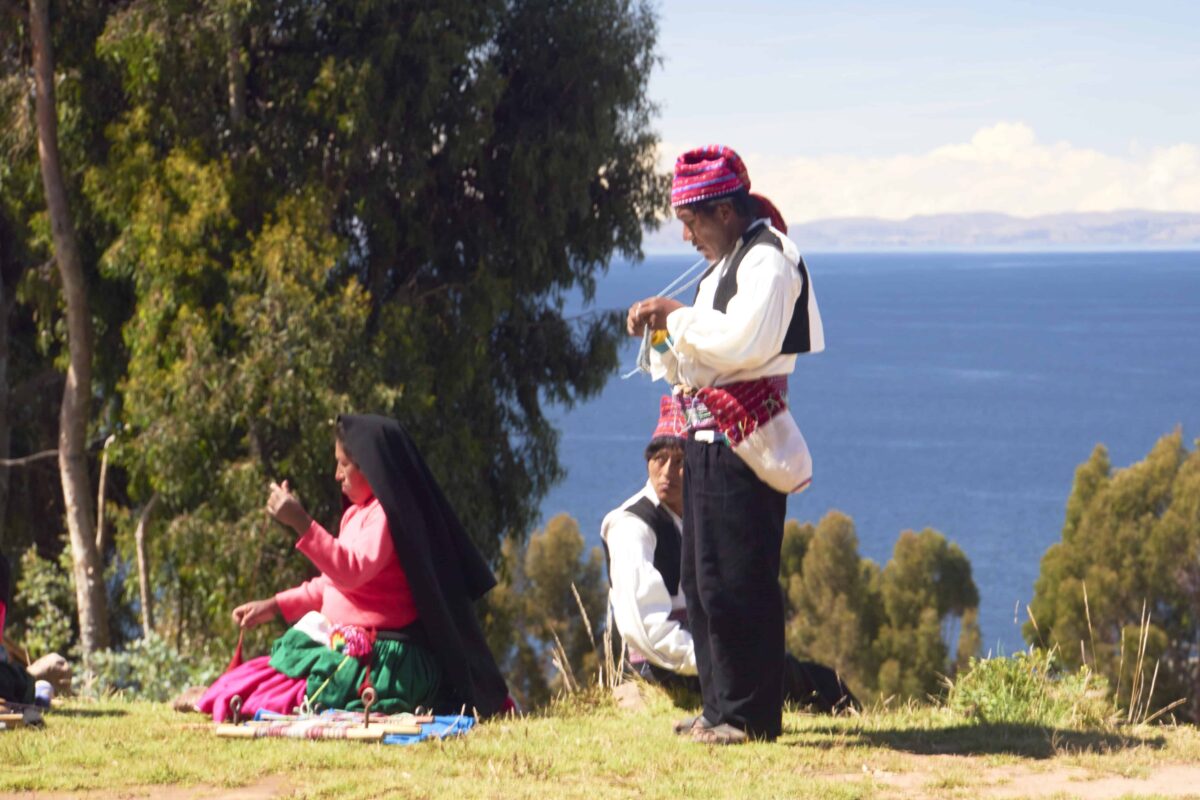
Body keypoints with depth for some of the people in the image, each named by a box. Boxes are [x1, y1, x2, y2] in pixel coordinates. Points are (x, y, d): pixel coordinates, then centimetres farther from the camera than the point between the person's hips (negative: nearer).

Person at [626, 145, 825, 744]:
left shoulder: (768, 260, -11)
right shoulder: (727, 263, 20)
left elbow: (741, 342, -25)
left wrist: (679, 317, -13)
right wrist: (665, 338, 6)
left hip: (744, 442, -11)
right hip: (709, 441, 11)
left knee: (734, 581, -9)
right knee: (701, 579, 13)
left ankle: (750, 715, -4)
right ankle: (721, 706, 20)